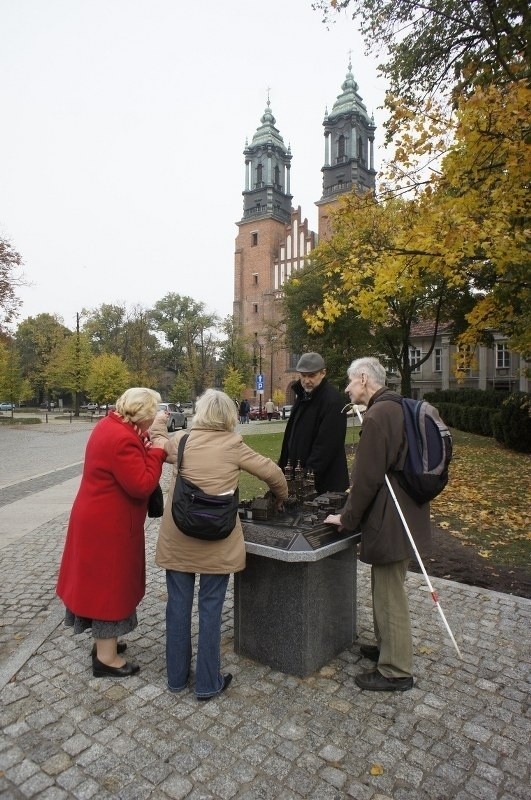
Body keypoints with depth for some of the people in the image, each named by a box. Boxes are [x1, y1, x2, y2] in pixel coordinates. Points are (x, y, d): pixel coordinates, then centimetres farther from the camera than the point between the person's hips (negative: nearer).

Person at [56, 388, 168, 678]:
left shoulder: (112, 424, 4)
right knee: (110, 585, 5)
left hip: (100, 519, 10)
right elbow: (142, 485, -28)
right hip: (109, 526, -10)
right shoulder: (123, 439, -28)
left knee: (105, 583, 22)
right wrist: (158, 450, -20)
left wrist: (154, 434, 0)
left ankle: (104, 641, 40)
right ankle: (106, 658, 22)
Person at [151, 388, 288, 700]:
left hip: (178, 539, 2)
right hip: (217, 543, -2)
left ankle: (177, 676, 32)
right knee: (210, 609, 10)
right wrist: (281, 497, 17)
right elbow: (273, 473, -2)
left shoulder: (179, 441, -3)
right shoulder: (233, 445, -6)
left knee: (178, 605, 15)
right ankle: (208, 683, 23)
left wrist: (158, 424, 35)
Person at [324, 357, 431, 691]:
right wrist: (357, 492, 21)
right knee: (387, 589, 23)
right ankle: (389, 647, 41)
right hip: (403, 512, 10)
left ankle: (396, 671, 22)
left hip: (389, 520, -10)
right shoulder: (398, 408, 9)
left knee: (390, 594, 5)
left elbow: (368, 476, -21)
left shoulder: (377, 416, -22)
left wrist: (347, 518, -9)